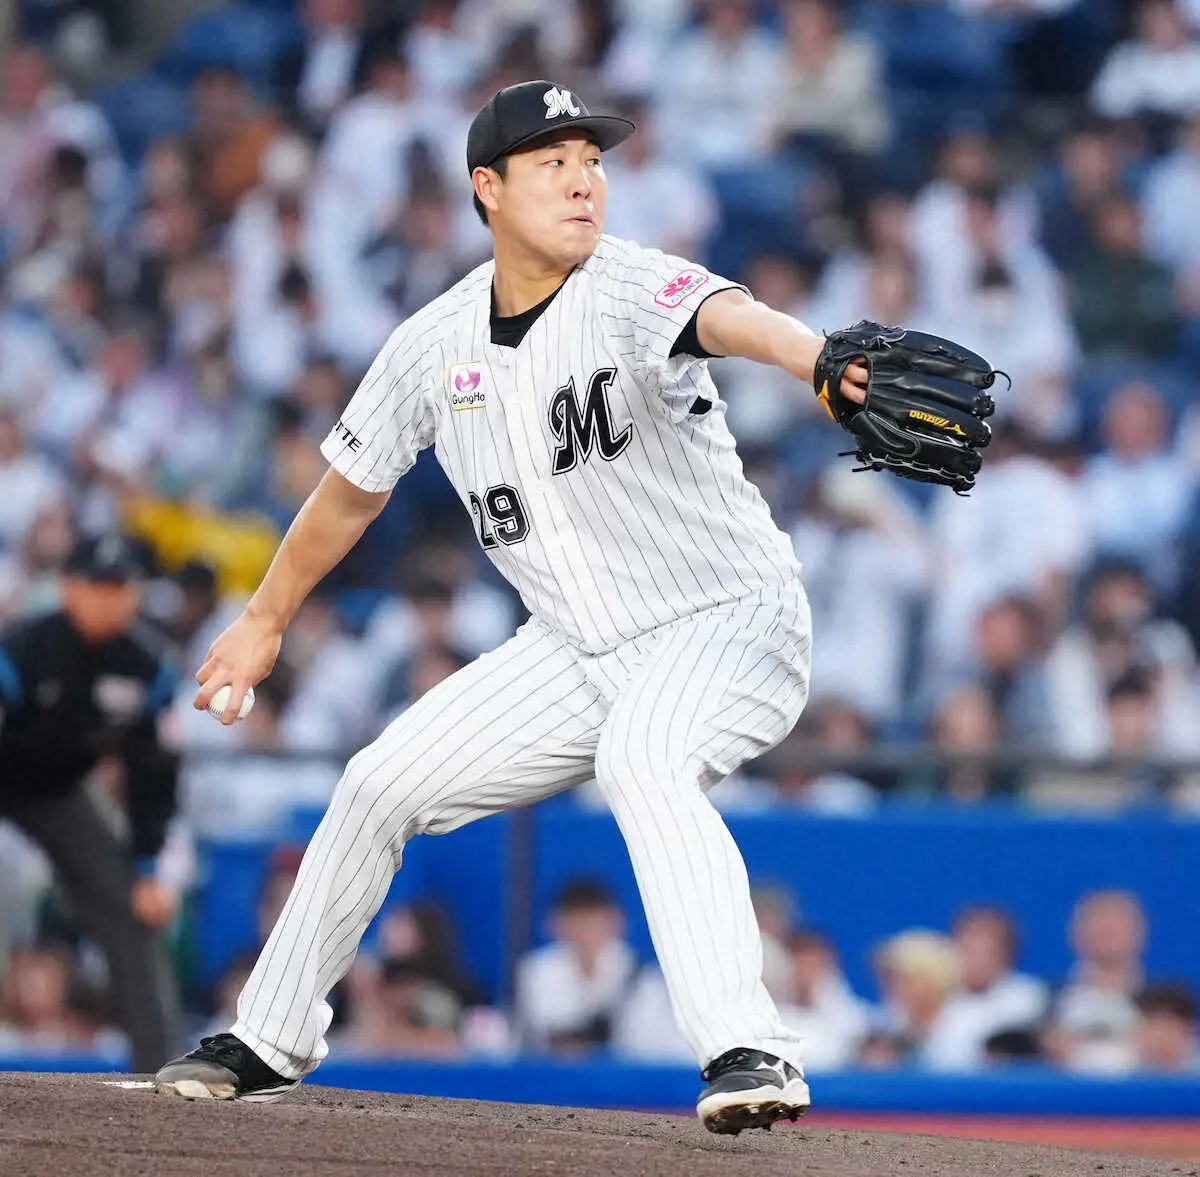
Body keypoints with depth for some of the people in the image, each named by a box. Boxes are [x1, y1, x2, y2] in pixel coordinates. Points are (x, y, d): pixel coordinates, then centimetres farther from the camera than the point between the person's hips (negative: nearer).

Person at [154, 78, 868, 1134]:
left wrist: (820, 359, -66)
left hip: (731, 626, -7)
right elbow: (353, 486, 17)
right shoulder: (438, 343, -1)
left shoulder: (630, 288, -19)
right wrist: (266, 620, 27)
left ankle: (748, 1052, -45)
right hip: (579, 648, 7)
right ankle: (272, 1043, 28)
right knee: (382, 783, 7)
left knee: (641, 757, -37)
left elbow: (727, 317, -44)